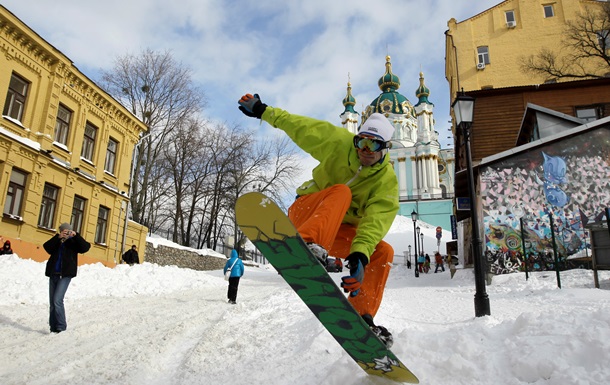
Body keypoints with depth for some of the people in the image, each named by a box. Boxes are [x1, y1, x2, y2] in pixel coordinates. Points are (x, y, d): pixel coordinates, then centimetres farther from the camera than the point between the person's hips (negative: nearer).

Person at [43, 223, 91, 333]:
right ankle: (53, 327, 15)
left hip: (65, 275, -4)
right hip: (53, 274, 5)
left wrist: (76, 235, -19)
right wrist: (58, 237, -19)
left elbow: (85, 247, -12)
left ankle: (60, 326, -8)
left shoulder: (73, 242, 3)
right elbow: (46, 247, -8)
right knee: (52, 302, 7)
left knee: (57, 300, -15)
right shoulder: (56, 242, 11)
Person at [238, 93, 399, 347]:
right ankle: (305, 247, -56)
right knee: (341, 192, -32)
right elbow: (301, 126, -1)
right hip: (305, 212, -3)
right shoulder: (339, 142, -10)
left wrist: (360, 254, -42)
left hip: (338, 231, 3)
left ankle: (361, 317, -9)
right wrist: (263, 111, 1)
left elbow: (375, 220, -26)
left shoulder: (387, 181, -10)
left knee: (383, 252, -16)